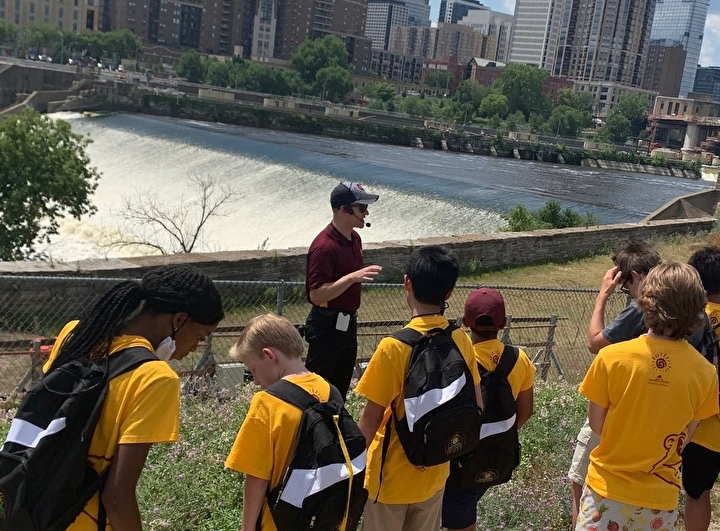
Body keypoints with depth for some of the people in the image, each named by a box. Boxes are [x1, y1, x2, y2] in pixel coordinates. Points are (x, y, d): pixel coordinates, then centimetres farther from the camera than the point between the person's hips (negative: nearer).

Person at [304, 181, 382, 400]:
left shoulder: (355, 238, 7)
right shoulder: (324, 246, -22)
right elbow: (316, 295, -25)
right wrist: (352, 278, -32)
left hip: (347, 324, 9)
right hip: (327, 327, -9)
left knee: (341, 386, 19)